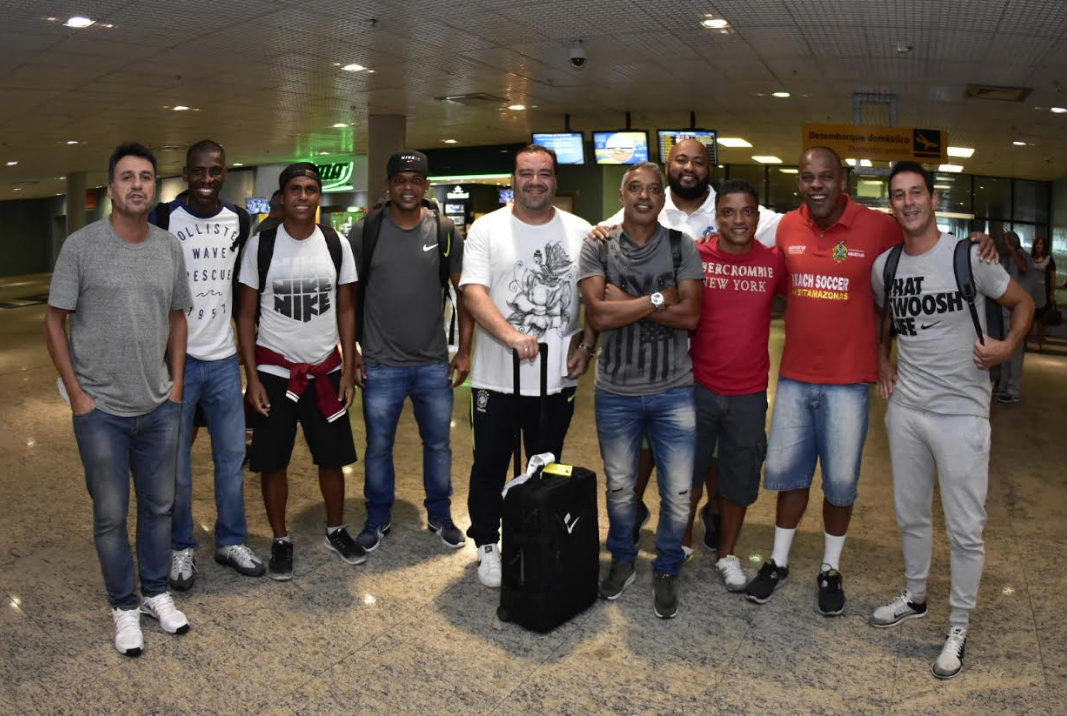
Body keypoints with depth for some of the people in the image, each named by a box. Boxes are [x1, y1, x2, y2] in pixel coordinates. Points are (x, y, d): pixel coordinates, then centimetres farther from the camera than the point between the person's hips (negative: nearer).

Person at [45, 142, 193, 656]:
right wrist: (76, 393, -7)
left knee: (159, 506, 15)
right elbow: (54, 322, -4)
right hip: (101, 410, -3)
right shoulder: (81, 246, -9)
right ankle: (124, 606, 26)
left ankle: (157, 593, 33)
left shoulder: (169, 248, 3)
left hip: (160, 407, 4)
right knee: (110, 514, 9)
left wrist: (176, 384, 6)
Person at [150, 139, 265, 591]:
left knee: (232, 457, 11)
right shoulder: (162, 219, -8)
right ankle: (181, 547, 24)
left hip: (224, 359, 4)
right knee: (176, 464, 7)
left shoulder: (239, 221, 4)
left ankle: (231, 541, 26)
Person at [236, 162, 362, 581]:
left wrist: (348, 370, -1)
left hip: (326, 368, 2)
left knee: (333, 457, 10)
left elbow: (346, 310, 5)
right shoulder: (260, 244, -5)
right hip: (274, 369, -1)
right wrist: (252, 377, -7)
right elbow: (246, 314, -2)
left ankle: (335, 531, 30)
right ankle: (280, 541, 24)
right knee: (273, 462, 6)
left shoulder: (337, 244, 1)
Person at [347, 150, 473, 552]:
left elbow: (463, 292, 5)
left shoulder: (445, 232, 0)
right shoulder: (364, 232, -3)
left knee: (438, 444, 13)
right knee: (378, 446, 10)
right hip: (380, 366, -1)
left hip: (435, 365, 1)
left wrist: (464, 350, 1)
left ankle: (440, 516, 32)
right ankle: (377, 518, 30)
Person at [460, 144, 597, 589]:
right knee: (490, 465, 10)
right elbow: (473, 292, -12)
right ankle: (487, 545, 28)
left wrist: (586, 345, -3)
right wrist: (511, 335, -26)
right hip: (498, 378, -2)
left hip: (559, 377, 2)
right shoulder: (487, 229, -2)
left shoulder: (580, 232, 5)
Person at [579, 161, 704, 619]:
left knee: (678, 493, 4)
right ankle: (623, 561, 39)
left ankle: (666, 571, 28)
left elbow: (690, 315, -13)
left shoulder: (682, 247, -1)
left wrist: (624, 303, -16)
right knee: (620, 487, 16)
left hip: (673, 390, 0)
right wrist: (657, 299, -15)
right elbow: (598, 315, -16)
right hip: (616, 390, 0)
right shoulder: (598, 247, -3)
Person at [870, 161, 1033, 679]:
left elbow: (1022, 302, 1)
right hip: (905, 407, 5)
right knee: (910, 515, 18)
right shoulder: (885, 265, 4)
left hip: (961, 412, -4)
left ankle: (959, 628, 19)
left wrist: (1009, 345, -16)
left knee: (964, 528, 2)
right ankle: (915, 598, 38)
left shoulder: (969, 255, -10)